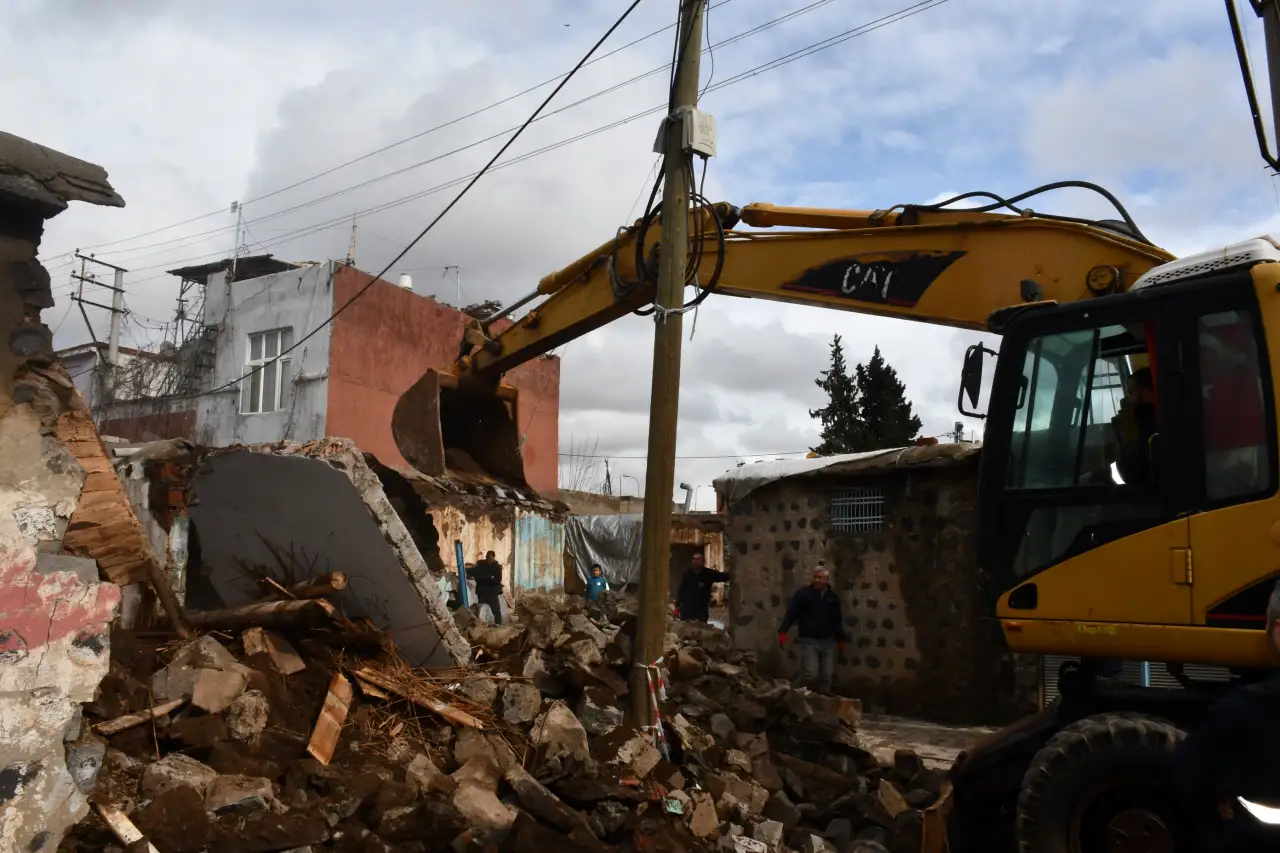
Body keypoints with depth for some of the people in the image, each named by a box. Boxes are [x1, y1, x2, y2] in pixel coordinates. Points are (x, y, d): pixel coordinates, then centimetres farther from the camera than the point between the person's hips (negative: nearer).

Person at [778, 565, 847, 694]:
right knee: (811, 673, -16)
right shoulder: (803, 593, -4)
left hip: (828, 642, 4)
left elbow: (837, 620, 17)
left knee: (826, 676, 6)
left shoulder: (832, 596, 9)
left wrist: (840, 639, 18)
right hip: (809, 641, -4)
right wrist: (783, 631, -17)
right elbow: (791, 613, -8)